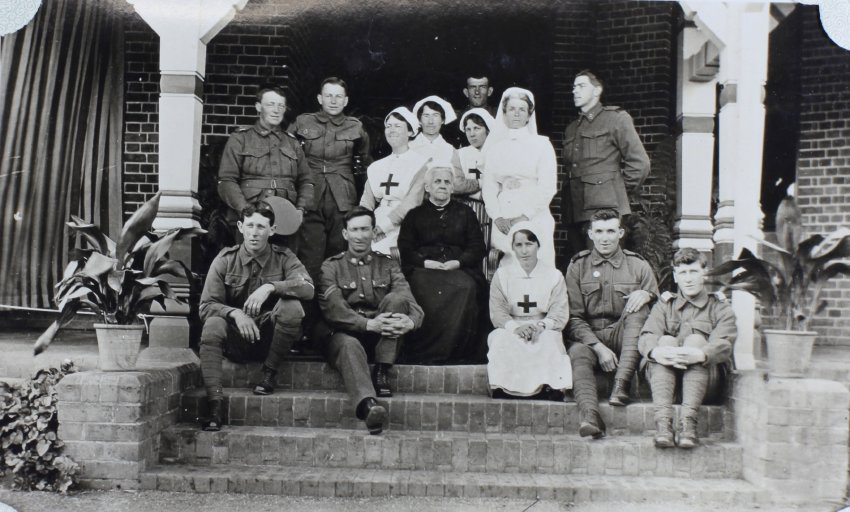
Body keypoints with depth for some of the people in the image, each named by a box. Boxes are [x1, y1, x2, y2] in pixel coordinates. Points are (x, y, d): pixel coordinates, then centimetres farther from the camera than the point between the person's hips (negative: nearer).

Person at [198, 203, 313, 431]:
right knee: (213, 325, -31)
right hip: (237, 340, 0)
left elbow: (307, 288, -20)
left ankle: (269, 374, -10)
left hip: (271, 337, 0)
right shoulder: (225, 260, 0)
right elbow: (206, 305, -8)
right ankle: (215, 405, -32)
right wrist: (235, 313, -27)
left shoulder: (283, 258, -1)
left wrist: (270, 287, -33)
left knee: (292, 306, -28)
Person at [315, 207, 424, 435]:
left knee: (396, 299, -23)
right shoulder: (331, 267, 9)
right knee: (349, 345, -37)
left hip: (380, 338, 2)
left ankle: (382, 373, -22)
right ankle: (368, 404, -59)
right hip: (343, 332, -2)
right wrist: (368, 324, -27)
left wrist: (410, 321, -27)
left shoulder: (387, 265, 15)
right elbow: (332, 309, -9)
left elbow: (410, 301, -1)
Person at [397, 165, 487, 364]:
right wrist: (425, 262, -10)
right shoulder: (415, 215, 20)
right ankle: (423, 353, -26)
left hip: (459, 269, 0)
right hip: (424, 269, 0)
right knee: (425, 292, -34)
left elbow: (477, 248, 12)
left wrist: (458, 262, -7)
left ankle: (460, 351, -26)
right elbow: (405, 248, 8)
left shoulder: (465, 213, 21)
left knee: (466, 288, -33)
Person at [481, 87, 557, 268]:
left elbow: (547, 187, -1)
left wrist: (525, 216, -8)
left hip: (534, 219, -2)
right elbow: (488, 186, 10)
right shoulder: (495, 147, 14)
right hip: (502, 222, 2)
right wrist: (497, 216, -4)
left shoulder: (541, 144, 6)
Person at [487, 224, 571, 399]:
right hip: (510, 330, 0)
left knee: (549, 340, -33)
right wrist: (516, 327, -22)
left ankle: (551, 385, -34)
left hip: (544, 331, 0)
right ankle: (503, 387, -35)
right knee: (501, 340, -32)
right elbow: (497, 312, -2)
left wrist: (541, 325, -23)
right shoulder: (502, 274, 9)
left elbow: (560, 314, -2)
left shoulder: (554, 275, 7)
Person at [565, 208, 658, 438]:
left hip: (625, 337, 1)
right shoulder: (578, 266, 8)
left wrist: (647, 295, -18)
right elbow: (574, 317, 1)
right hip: (588, 336, 0)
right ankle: (590, 417, -52)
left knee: (638, 307, -28)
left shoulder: (638, 266, 9)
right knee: (578, 353, -33)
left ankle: (621, 385, -37)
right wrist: (599, 347, -15)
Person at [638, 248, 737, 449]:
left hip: (706, 376, -1)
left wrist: (699, 354, -32)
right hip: (664, 375, 1)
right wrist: (656, 352, -28)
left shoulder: (721, 308, 14)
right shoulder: (664, 305, 19)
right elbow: (645, 338, -2)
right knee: (665, 340, -25)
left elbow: (724, 345, -8)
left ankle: (688, 421, -41)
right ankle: (663, 420, -42)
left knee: (696, 339, -26)